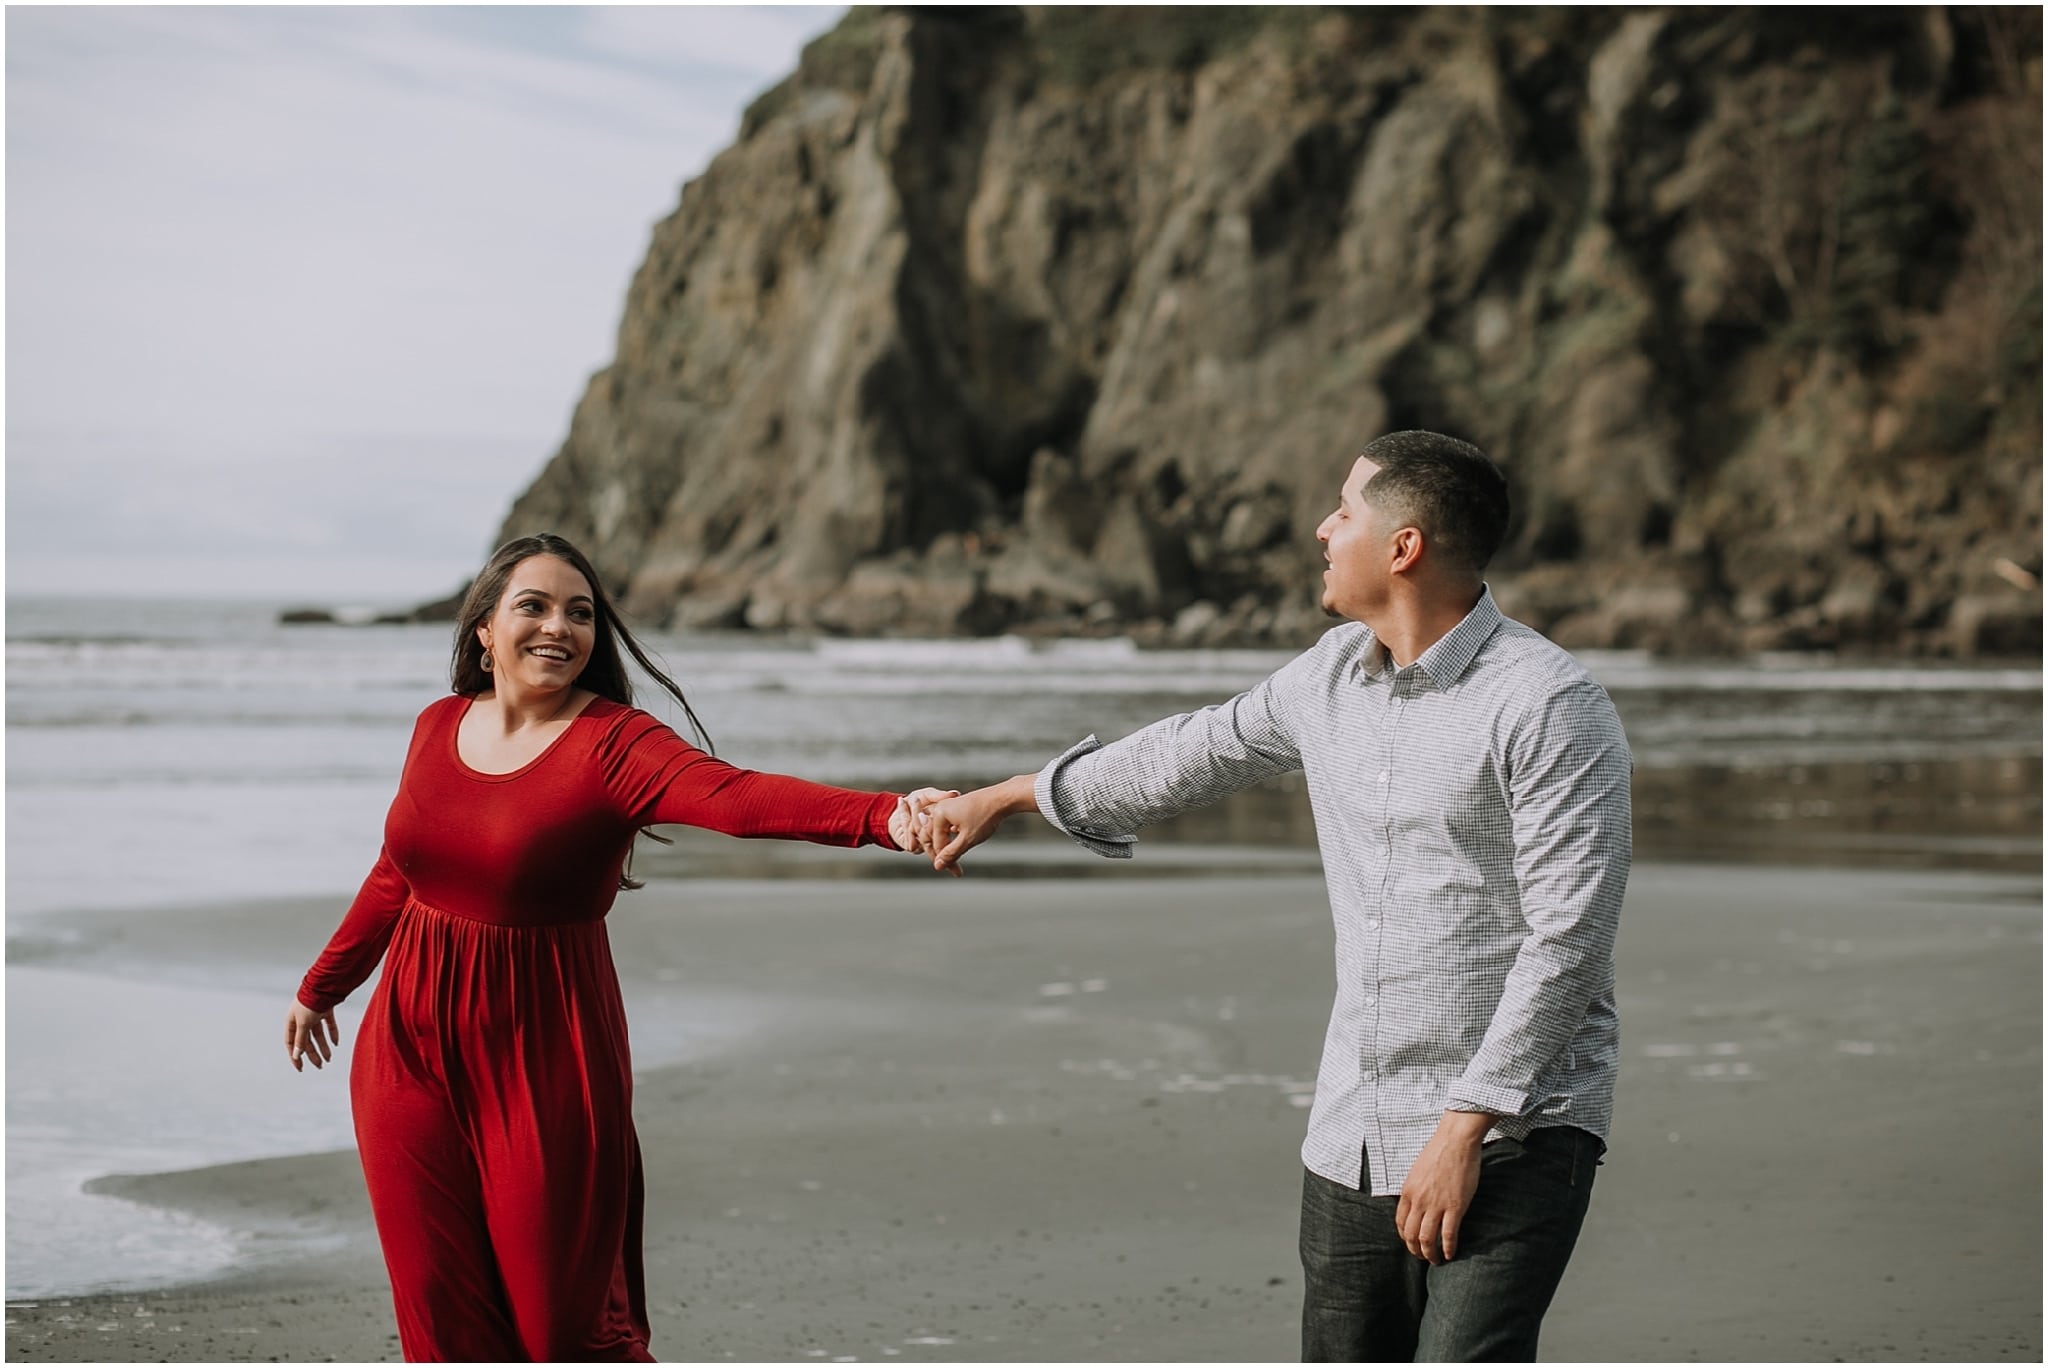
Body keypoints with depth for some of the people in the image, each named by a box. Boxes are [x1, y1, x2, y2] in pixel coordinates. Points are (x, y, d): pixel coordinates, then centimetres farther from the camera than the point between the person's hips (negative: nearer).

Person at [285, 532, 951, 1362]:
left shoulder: (613, 743, -12)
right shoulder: (438, 728, 5)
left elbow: (737, 795, -31)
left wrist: (883, 817, -49)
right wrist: (321, 986, 35)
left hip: (541, 1057, -4)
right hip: (409, 1045, 5)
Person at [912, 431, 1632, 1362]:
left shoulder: (1548, 704, -14)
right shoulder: (1330, 674, 9)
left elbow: (1567, 940, -17)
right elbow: (1201, 750, 27)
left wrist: (1467, 1126, -19)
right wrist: (1005, 799, 35)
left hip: (1513, 1135, -7)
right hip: (1350, 1135, 7)